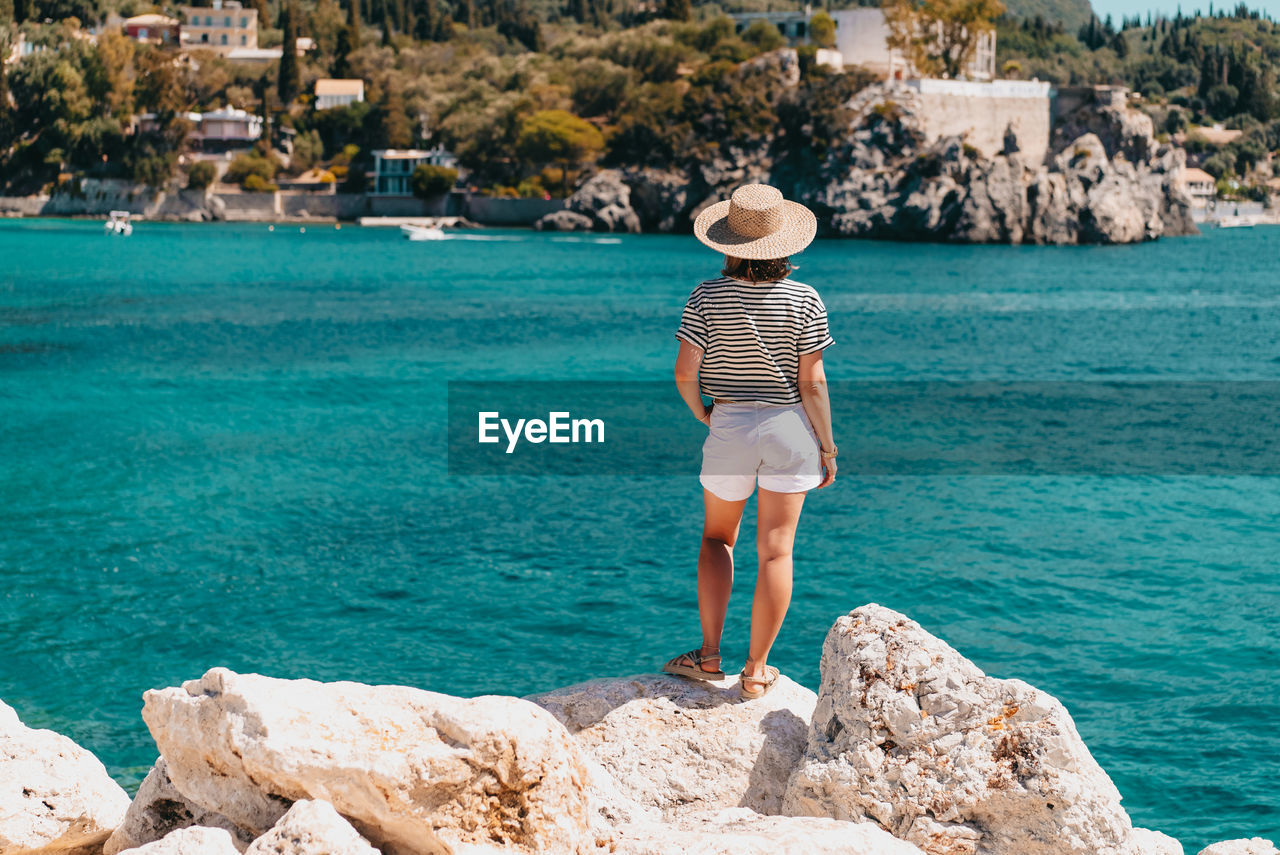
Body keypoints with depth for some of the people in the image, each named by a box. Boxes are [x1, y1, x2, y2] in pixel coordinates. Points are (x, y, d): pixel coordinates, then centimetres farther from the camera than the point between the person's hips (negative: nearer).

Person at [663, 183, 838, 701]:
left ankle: (710, 654, 12)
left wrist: (700, 411, 10)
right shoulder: (805, 300, -9)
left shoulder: (707, 297, -8)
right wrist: (827, 446, 1)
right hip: (789, 426, 0)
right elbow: (812, 383, -8)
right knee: (776, 549, 6)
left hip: (729, 426, 0)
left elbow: (684, 372, -10)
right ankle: (756, 670, 10)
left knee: (718, 536, 20)